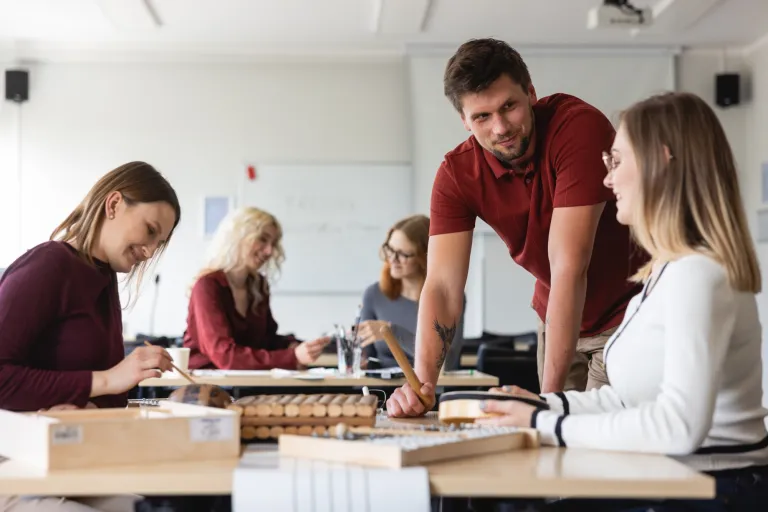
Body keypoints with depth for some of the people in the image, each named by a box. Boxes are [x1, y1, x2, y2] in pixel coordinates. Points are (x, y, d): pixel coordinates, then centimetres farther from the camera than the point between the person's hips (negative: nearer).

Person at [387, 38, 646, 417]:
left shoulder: (580, 126, -27)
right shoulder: (457, 173, -12)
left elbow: (568, 268, -32)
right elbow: (442, 286, -17)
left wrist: (550, 393, -34)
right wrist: (421, 383, -33)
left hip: (625, 311, -4)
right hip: (557, 320, 4)